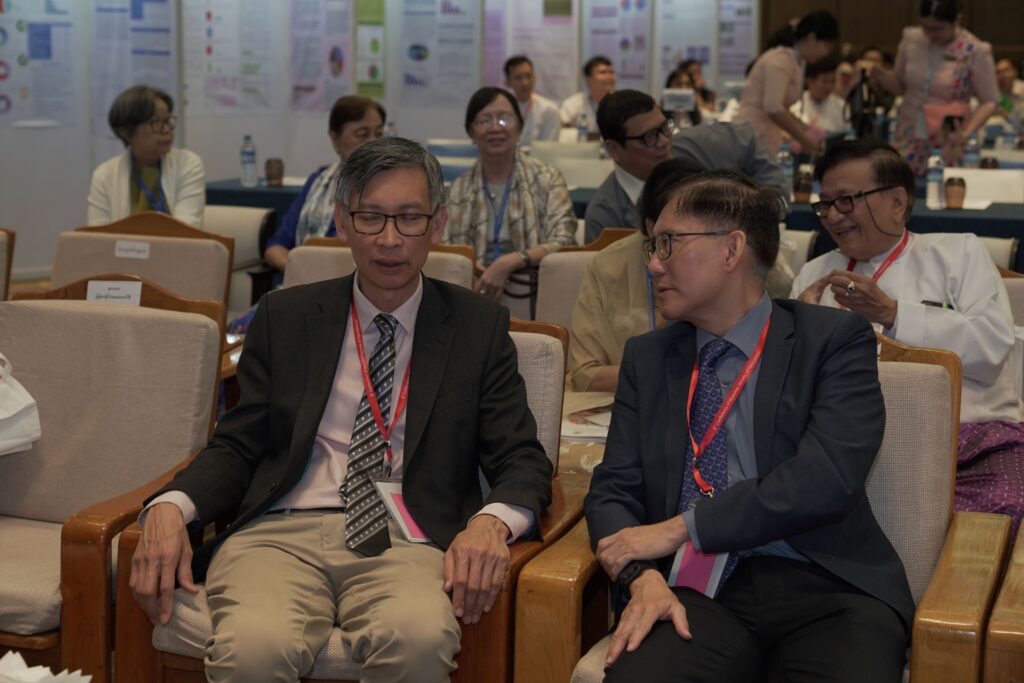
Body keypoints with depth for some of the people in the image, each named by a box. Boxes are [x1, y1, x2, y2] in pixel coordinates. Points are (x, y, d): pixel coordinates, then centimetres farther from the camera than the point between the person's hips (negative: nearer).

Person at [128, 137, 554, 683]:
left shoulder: (478, 326, 12)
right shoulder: (284, 317, 15)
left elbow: (522, 461, 8)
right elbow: (236, 447, 13)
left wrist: (492, 521, -15)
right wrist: (169, 508, -9)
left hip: (405, 542, 0)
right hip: (281, 532, 0)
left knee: (419, 637, -36)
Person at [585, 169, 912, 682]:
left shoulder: (835, 339, 3)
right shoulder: (647, 357, 16)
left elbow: (827, 475, -11)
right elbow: (614, 489, 10)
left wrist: (681, 528, -12)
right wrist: (643, 577, -11)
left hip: (826, 587, -1)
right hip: (699, 590, 2)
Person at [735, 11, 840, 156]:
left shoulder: (796, 62, 15)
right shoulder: (780, 60, -14)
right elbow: (773, 108, -22)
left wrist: (807, 131, 10)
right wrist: (804, 139, -14)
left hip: (766, 137, 9)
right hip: (753, 138, -9)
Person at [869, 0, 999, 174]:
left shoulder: (975, 52, -11)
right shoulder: (911, 39, 0)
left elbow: (988, 102, -4)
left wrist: (966, 132, -20)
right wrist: (880, 76, -10)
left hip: (948, 142, -3)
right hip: (907, 140, 3)